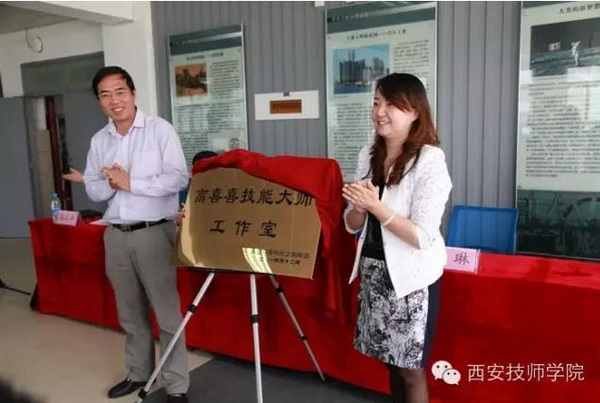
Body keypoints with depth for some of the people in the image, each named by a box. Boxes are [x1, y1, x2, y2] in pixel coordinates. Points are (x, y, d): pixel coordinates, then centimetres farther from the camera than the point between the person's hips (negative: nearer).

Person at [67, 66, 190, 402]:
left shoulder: (160, 129, -6)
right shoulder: (99, 140, 11)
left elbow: (179, 178, -15)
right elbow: (93, 190, 10)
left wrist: (131, 182, -16)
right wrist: (111, 184, -11)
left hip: (154, 232, -5)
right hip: (116, 234, 6)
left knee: (167, 311, -1)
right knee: (131, 312, 17)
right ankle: (139, 373, 33)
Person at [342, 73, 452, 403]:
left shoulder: (430, 160, -16)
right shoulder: (369, 155, 3)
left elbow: (422, 237, -20)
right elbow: (352, 226, 6)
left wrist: (375, 205, -24)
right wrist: (359, 206, -15)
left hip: (411, 277, -6)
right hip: (374, 272, 6)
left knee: (411, 369, 8)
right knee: (390, 359, 18)